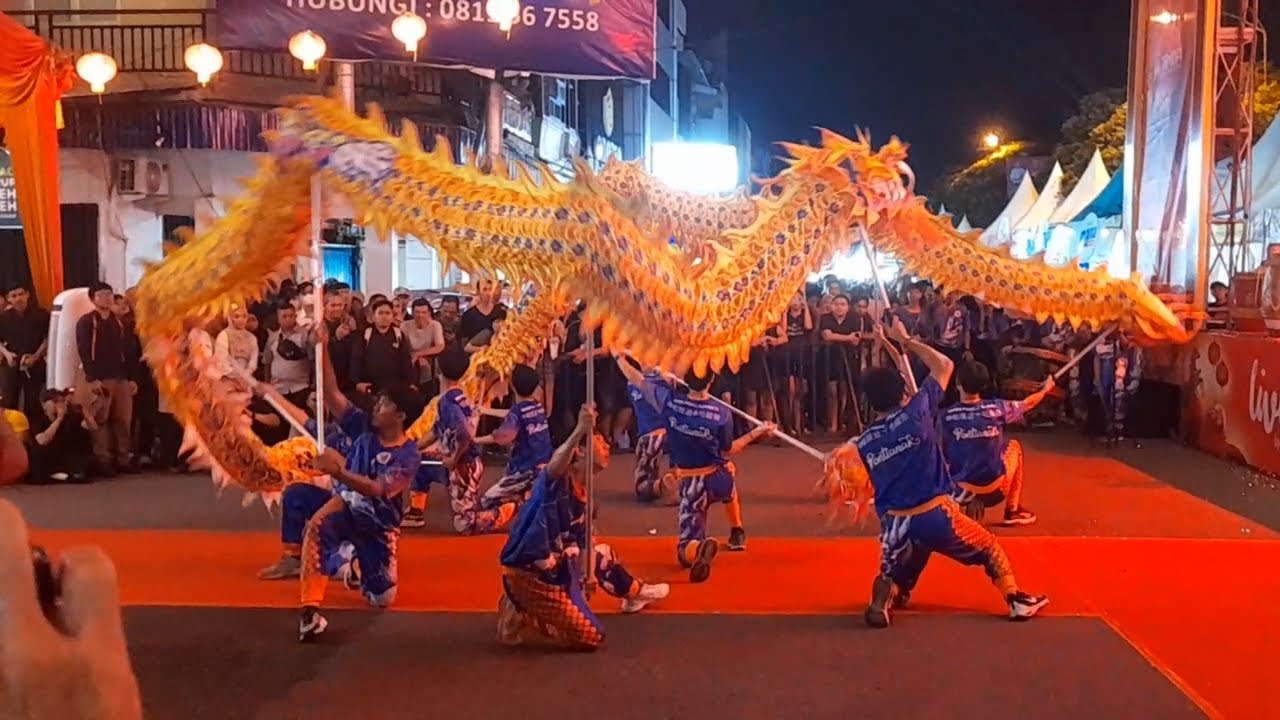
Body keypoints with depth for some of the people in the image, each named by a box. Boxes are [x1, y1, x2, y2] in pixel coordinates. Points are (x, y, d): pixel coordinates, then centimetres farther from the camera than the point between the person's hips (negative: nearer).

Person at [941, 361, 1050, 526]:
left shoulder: (946, 415, -11)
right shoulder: (997, 408, -9)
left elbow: (941, 455, -5)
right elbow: (1028, 403, 11)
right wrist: (1045, 389, 32)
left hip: (962, 487, -1)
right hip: (995, 488, 1)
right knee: (1013, 446, 27)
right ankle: (1012, 511, 26)